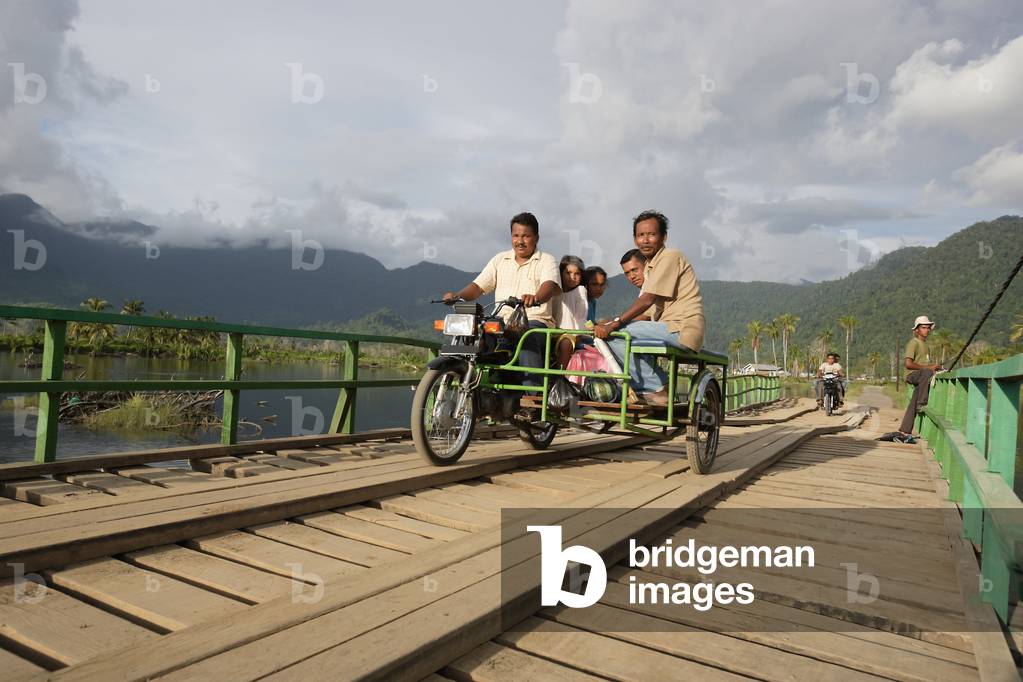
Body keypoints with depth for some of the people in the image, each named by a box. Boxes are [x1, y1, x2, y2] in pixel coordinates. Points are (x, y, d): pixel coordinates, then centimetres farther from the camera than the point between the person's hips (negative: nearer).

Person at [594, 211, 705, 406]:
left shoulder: (670, 257, -7)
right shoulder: (650, 266, 22)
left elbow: (647, 300, -17)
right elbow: (648, 310, 15)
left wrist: (614, 324, -21)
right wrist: (611, 322, 4)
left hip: (683, 330, -10)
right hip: (670, 328, 10)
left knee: (616, 334, -16)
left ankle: (656, 388, -9)